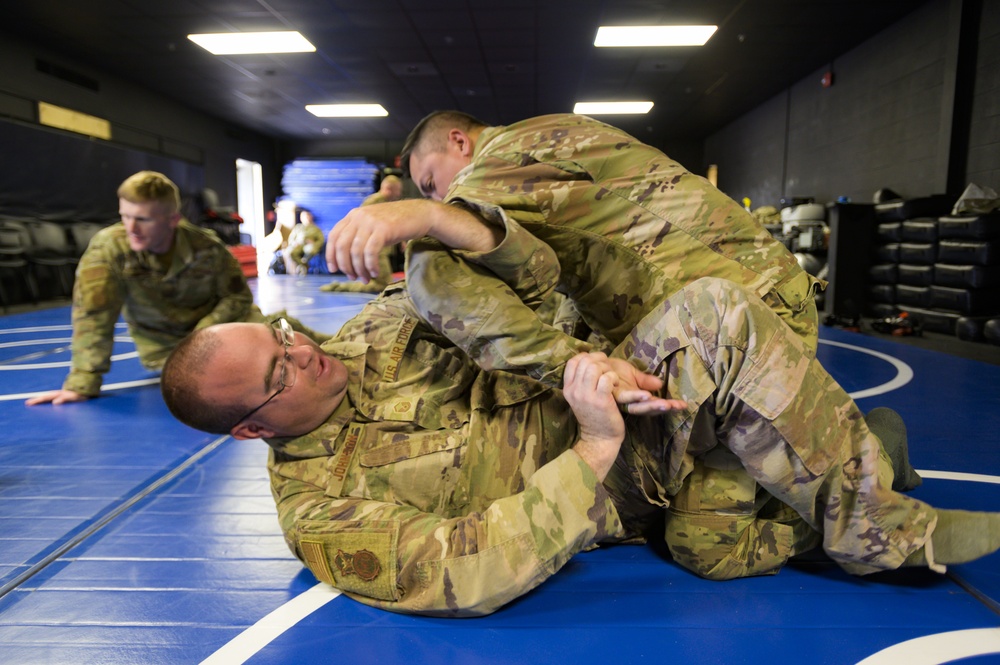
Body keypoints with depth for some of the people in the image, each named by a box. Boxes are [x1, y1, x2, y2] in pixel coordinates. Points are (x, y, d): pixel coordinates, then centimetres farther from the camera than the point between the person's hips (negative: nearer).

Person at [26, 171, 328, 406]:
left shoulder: (207, 247, -21)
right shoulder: (108, 248, -26)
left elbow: (239, 297, -10)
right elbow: (93, 316, -29)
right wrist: (83, 383, -35)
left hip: (218, 324, 2)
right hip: (165, 345, -1)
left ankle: (325, 343, 32)